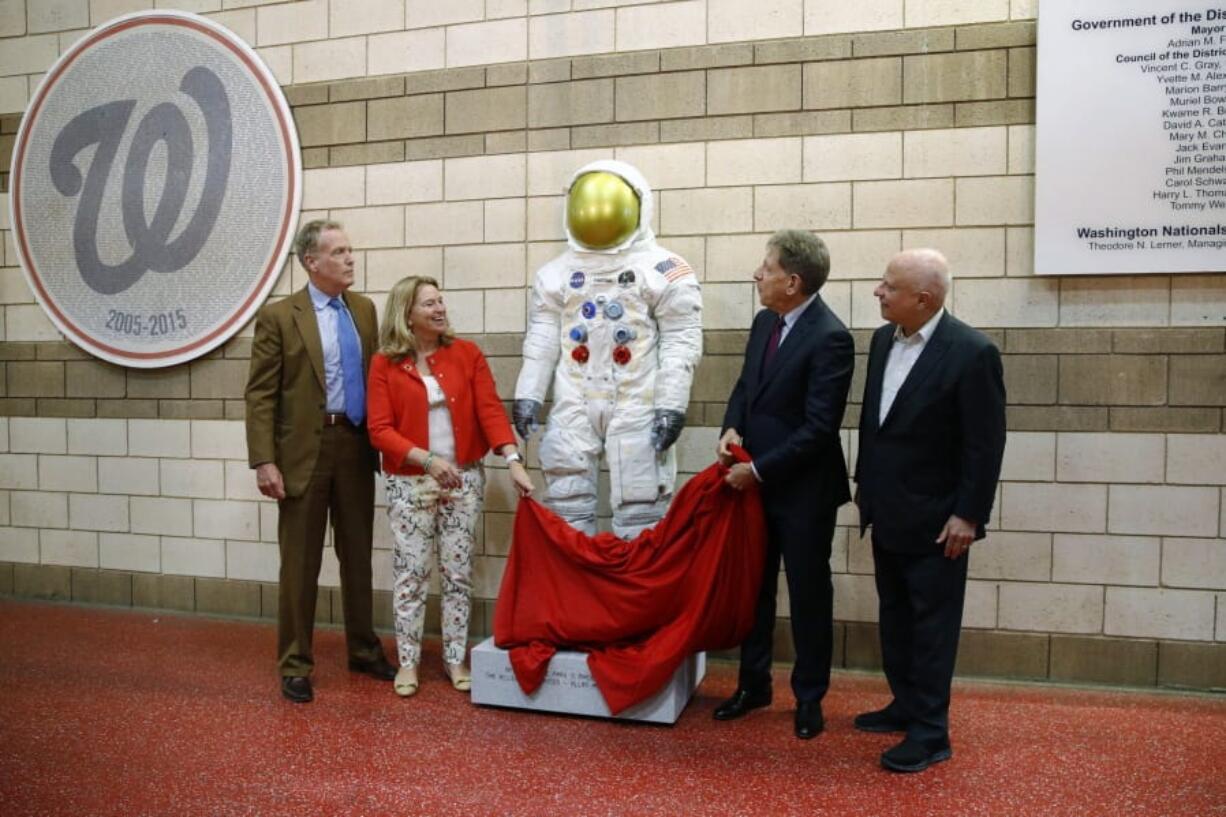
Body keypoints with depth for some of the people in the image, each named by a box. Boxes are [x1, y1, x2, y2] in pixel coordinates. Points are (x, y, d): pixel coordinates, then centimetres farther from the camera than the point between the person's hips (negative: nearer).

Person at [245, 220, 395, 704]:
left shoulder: (364, 309, 9)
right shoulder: (279, 317, -6)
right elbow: (260, 394, -9)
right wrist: (264, 461, -16)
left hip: (357, 447, 5)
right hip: (305, 449, -4)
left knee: (358, 556, 15)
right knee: (300, 563, 5)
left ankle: (364, 650, 30)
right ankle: (295, 664, 19)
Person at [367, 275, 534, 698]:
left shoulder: (467, 353, 1)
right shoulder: (384, 364, -3)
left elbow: (490, 410, -5)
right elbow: (380, 430, -7)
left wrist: (513, 460, -18)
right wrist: (427, 459, -20)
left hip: (464, 478, 2)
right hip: (409, 482, -1)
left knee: (459, 572, 8)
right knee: (410, 573, 4)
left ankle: (456, 658, 20)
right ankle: (408, 661, 18)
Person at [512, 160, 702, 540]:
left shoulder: (664, 269, -2)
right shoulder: (556, 271, 11)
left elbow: (681, 341, -6)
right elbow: (541, 339, 10)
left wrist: (671, 404, -12)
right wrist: (528, 395, 3)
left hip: (637, 405, -3)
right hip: (574, 404, 4)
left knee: (640, 511, 2)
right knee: (565, 506, 8)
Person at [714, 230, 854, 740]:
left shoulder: (830, 338, -19)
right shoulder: (765, 322, 6)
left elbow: (818, 428, -22)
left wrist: (758, 470, -18)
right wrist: (732, 428, -5)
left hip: (802, 490, -7)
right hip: (755, 481, 8)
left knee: (808, 595, 9)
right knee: (754, 587, 17)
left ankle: (809, 697, 26)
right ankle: (753, 683, 33)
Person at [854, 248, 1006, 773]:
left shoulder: (972, 352, -18)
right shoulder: (884, 339, 4)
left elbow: (986, 443, -16)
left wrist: (968, 515, -16)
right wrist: (864, 482, 15)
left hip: (934, 518, -7)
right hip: (887, 512, 7)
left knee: (931, 624, 4)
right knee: (894, 616, 18)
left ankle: (930, 733, 16)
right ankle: (905, 706, 34)